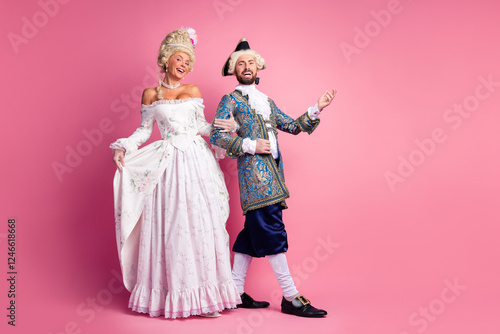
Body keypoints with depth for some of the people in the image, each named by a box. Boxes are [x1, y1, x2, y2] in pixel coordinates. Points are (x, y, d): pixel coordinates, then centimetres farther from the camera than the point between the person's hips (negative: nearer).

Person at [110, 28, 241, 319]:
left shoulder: (193, 92, 12)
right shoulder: (151, 95, 9)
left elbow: (201, 125, 15)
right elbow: (145, 129, 12)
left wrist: (224, 126, -2)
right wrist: (124, 146, -2)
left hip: (197, 162, 1)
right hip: (168, 166, -1)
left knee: (201, 224, -2)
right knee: (170, 226, -2)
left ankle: (202, 294, 3)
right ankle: (172, 293, 7)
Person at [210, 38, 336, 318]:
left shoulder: (267, 101, 23)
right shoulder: (231, 100, 3)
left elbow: (293, 126, 20)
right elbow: (216, 136, -6)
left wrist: (316, 109, 9)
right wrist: (250, 145, -13)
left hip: (271, 173, 7)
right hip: (253, 171, -7)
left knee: (254, 232, 8)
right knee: (272, 231, -10)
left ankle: (236, 292, 16)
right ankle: (291, 297, -6)